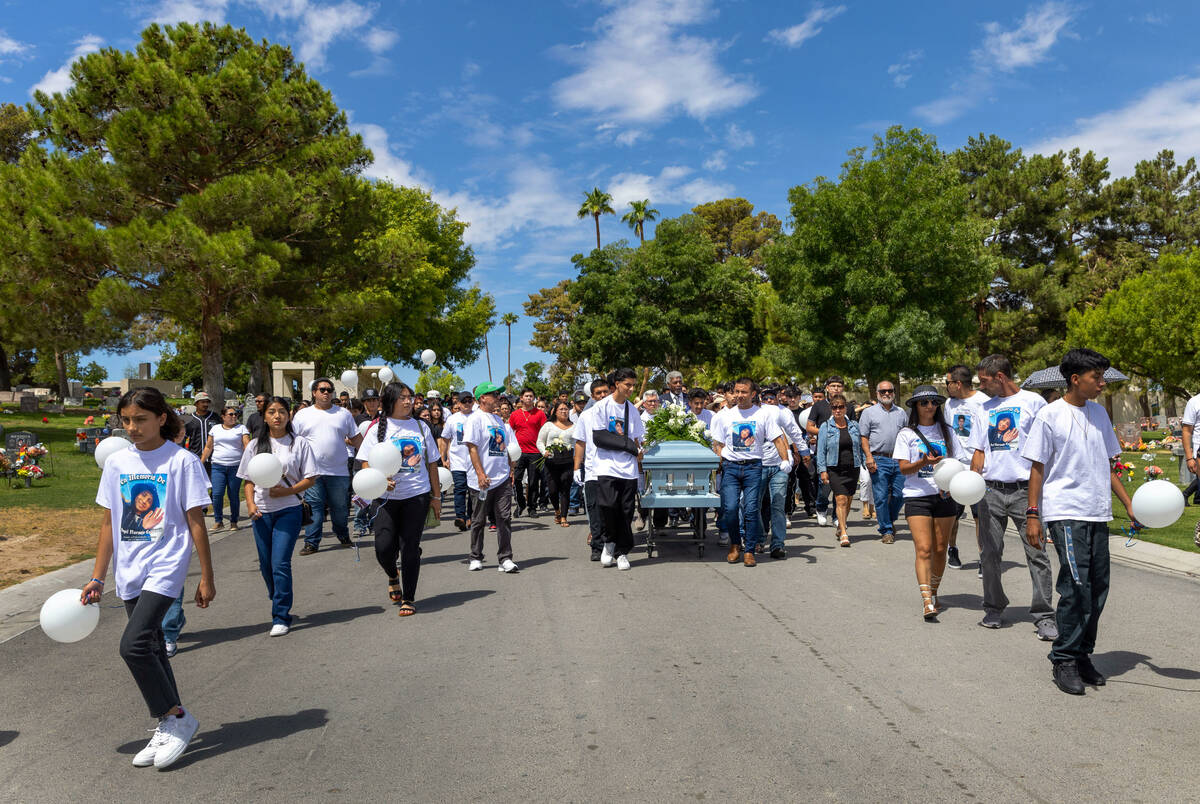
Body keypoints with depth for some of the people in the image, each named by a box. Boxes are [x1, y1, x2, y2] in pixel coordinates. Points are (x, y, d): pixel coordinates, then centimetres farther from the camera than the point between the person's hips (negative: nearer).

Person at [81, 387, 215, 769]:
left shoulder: (182, 461, -7)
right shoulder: (116, 463, 7)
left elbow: (196, 524, -6)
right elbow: (108, 524, 11)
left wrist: (206, 578, -5)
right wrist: (97, 578, 10)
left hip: (165, 566, -6)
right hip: (129, 571, 6)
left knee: (133, 644, -18)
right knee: (150, 649, 12)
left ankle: (176, 717, 0)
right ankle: (168, 728, 25)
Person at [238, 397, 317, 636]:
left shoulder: (299, 444, 0)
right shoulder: (255, 445, 8)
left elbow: (311, 478, -1)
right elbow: (248, 480, 11)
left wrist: (287, 491, -16)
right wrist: (250, 504, -5)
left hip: (288, 510, -3)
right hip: (261, 511, 4)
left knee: (280, 564, -10)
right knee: (266, 565, 11)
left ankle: (281, 618, -2)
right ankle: (280, 604, 33)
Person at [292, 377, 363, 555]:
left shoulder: (344, 413, 9)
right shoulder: (302, 415, 8)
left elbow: (357, 439, 11)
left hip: (339, 472, 1)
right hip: (312, 471, -1)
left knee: (340, 507, 10)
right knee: (314, 507, -3)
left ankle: (343, 535, 30)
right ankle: (311, 542, 5)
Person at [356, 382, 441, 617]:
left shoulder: (421, 426, 9)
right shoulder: (378, 428, 2)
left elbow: (431, 463, 13)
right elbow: (366, 463, 0)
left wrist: (436, 496, 11)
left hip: (417, 496, 1)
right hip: (386, 498, -1)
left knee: (410, 547, 0)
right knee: (384, 547, -8)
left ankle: (408, 599, 14)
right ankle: (393, 576, 27)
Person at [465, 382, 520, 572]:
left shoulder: (499, 420, 15)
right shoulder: (475, 418, -6)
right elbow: (472, 448, -12)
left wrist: (511, 470, 12)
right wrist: (480, 474, -17)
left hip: (503, 478, 6)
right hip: (484, 479, -5)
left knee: (504, 518, 0)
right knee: (479, 520, 6)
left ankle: (505, 558, 4)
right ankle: (476, 558, 19)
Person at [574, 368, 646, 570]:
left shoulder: (632, 409, 15)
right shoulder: (600, 407, 0)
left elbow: (637, 438, 18)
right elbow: (599, 438, -7)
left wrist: (637, 451, -4)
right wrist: (629, 446, -6)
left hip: (628, 469, 4)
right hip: (606, 467, -4)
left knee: (626, 512, 1)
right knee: (608, 505, -17)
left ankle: (622, 552, 13)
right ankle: (609, 541, 9)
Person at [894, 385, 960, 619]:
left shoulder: (946, 431, 11)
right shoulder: (906, 433, 2)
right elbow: (904, 469, -4)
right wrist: (924, 462, -23)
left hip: (944, 495, 3)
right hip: (917, 496, -3)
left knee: (940, 550, 7)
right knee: (924, 549, -12)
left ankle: (933, 593, 25)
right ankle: (927, 601, -16)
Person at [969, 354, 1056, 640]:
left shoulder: (1033, 402, 0)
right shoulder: (985, 409, 15)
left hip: (1025, 489, -4)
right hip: (992, 490, 4)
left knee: (1036, 553, -3)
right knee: (990, 554, 7)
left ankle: (1043, 616, 4)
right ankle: (994, 609, 21)